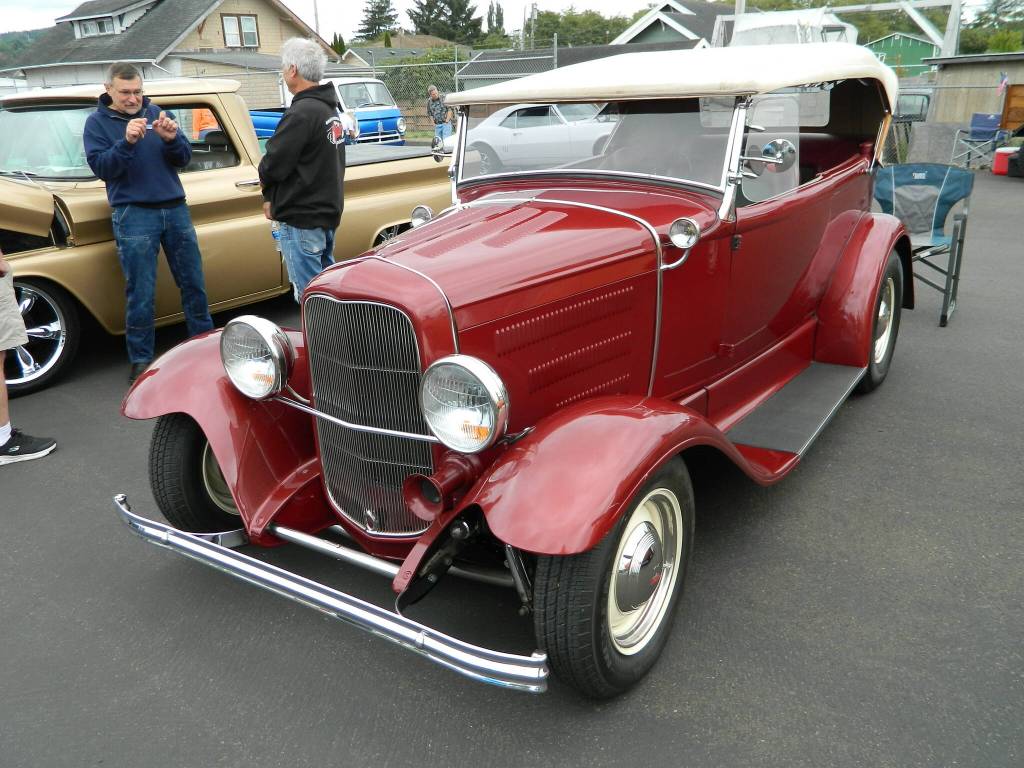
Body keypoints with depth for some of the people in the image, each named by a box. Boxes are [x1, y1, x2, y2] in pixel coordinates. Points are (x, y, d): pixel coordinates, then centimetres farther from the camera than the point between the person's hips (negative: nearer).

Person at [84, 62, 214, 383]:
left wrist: (171, 139, -15)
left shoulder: (157, 113, 9)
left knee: (194, 284, 8)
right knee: (141, 295, -1)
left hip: (175, 209, 3)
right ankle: (141, 362, 9)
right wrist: (127, 142, -23)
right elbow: (100, 167, -9)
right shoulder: (98, 122, 2)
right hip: (133, 215, -3)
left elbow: (184, 159, 5)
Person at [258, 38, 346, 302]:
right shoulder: (331, 107, 10)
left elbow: (273, 166, -19)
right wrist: (275, 197, 11)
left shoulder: (302, 112, -18)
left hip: (302, 218, -9)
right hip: (328, 210, 9)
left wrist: (269, 192, 4)